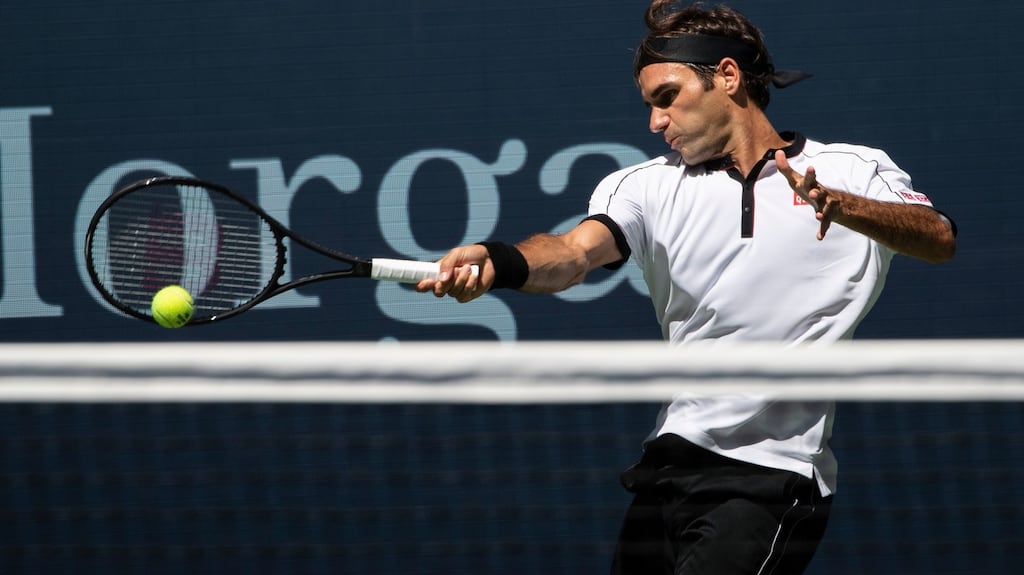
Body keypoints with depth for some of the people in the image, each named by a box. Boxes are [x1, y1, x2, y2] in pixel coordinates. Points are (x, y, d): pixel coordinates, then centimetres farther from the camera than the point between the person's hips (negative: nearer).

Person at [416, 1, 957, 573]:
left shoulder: (855, 173, 2)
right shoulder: (650, 186, 7)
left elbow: (939, 240, -14)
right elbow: (574, 252, -10)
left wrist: (842, 206, -32)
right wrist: (497, 262, -32)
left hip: (771, 477, -4)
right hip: (669, 462, 5)